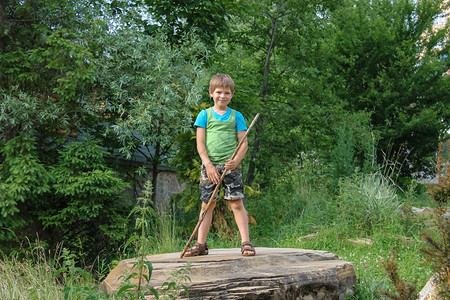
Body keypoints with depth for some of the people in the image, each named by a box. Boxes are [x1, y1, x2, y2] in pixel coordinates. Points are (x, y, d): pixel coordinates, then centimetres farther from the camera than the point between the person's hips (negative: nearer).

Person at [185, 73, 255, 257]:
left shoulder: (236, 116, 9)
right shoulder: (205, 115, 7)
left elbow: (243, 143, 4)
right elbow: (200, 144, 1)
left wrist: (236, 160, -15)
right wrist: (209, 165, -11)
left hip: (231, 166, 0)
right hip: (210, 166, 1)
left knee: (237, 203, -5)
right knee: (207, 204, 6)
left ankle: (245, 242, -1)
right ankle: (201, 244, 14)